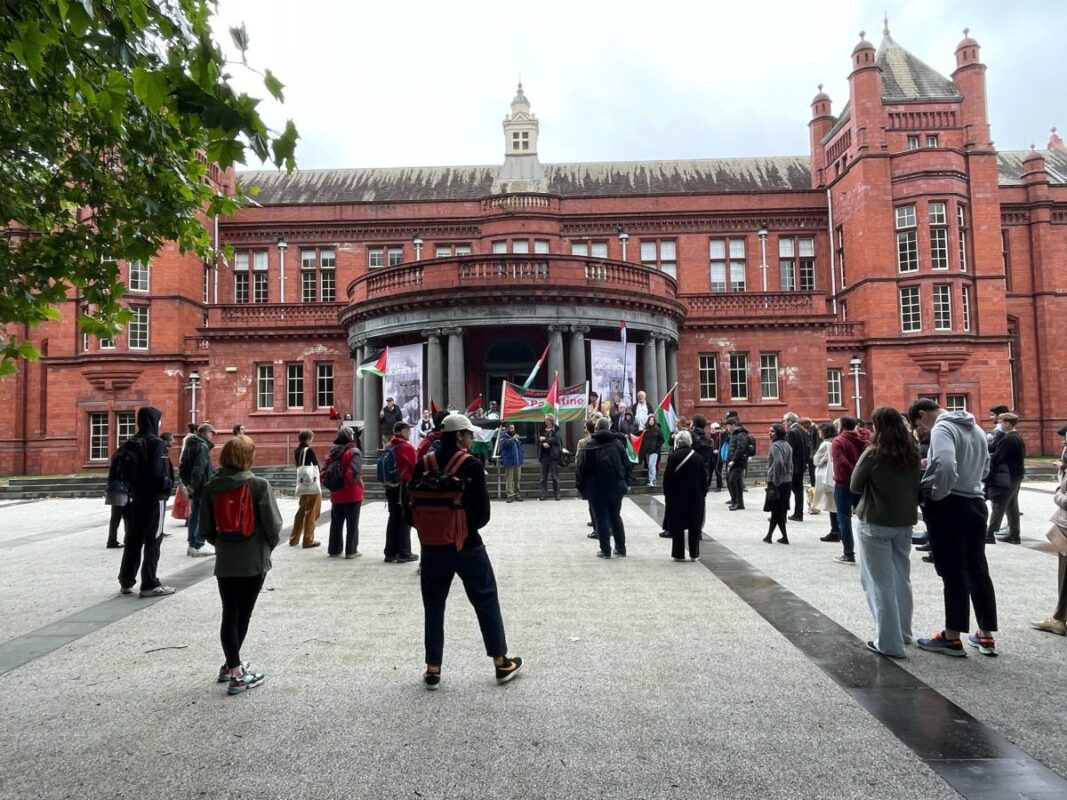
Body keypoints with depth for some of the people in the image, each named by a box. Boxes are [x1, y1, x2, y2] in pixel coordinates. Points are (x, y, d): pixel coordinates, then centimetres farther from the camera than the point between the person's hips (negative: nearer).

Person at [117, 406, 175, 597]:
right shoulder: (156, 443, -15)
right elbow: (159, 472, -20)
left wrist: (132, 489, 15)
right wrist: (167, 487, -4)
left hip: (136, 496, 8)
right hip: (154, 497, -7)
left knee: (133, 539, 14)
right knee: (152, 541, -2)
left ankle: (126, 581, 21)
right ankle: (150, 585, 2)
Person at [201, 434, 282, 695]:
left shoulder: (211, 487, -3)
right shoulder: (259, 485, -15)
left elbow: (206, 527, 1)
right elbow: (273, 524, -13)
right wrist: (268, 547, 5)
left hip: (225, 561, 3)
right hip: (254, 561, -3)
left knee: (230, 614, 11)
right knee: (243, 614, 9)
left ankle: (232, 666, 15)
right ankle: (237, 673, 17)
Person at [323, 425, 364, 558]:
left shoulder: (333, 452, 7)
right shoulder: (354, 452, -14)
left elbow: (325, 471, 8)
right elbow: (354, 472, -25)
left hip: (336, 494, 6)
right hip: (352, 494, -6)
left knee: (336, 523, 16)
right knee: (352, 523, 3)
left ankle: (334, 549, 22)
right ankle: (351, 550, 5)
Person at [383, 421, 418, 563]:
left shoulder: (388, 446, 7)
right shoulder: (407, 447, -13)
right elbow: (415, 466, -9)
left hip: (390, 486, 7)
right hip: (404, 486, -7)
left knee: (393, 518, 11)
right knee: (405, 520, 1)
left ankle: (390, 553, 14)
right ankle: (404, 553, 3)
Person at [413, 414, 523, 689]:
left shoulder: (424, 465, -2)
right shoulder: (472, 465, -13)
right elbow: (483, 513, -12)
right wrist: (467, 526, 7)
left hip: (433, 546, 3)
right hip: (467, 545, -3)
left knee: (433, 605, 12)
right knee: (486, 600, 10)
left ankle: (433, 669, 16)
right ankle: (501, 662, 17)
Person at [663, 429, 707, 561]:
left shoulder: (673, 457, -10)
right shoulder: (698, 457, 0)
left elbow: (667, 478, -9)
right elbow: (704, 478, 5)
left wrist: (667, 494, -1)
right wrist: (703, 493, 12)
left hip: (677, 496, -2)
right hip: (696, 496, 3)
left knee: (678, 526, 6)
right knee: (694, 526, 10)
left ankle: (679, 554, 8)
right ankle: (694, 554, 13)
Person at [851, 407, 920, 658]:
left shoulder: (873, 454, -15)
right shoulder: (912, 452, 2)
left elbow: (854, 487, -4)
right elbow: (917, 487, 13)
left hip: (875, 523, -6)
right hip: (905, 522, 6)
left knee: (880, 581, 1)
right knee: (901, 577, 18)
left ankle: (889, 642, 4)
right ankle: (903, 632, 31)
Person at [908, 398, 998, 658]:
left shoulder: (942, 428, -14)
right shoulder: (975, 427, 14)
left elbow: (946, 466, -31)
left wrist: (936, 494, -15)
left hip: (949, 506, -8)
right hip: (975, 502, 8)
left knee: (953, 573, -2)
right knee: (978, 570, 13)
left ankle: (952, 638, 7)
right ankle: (986, 635, 21)